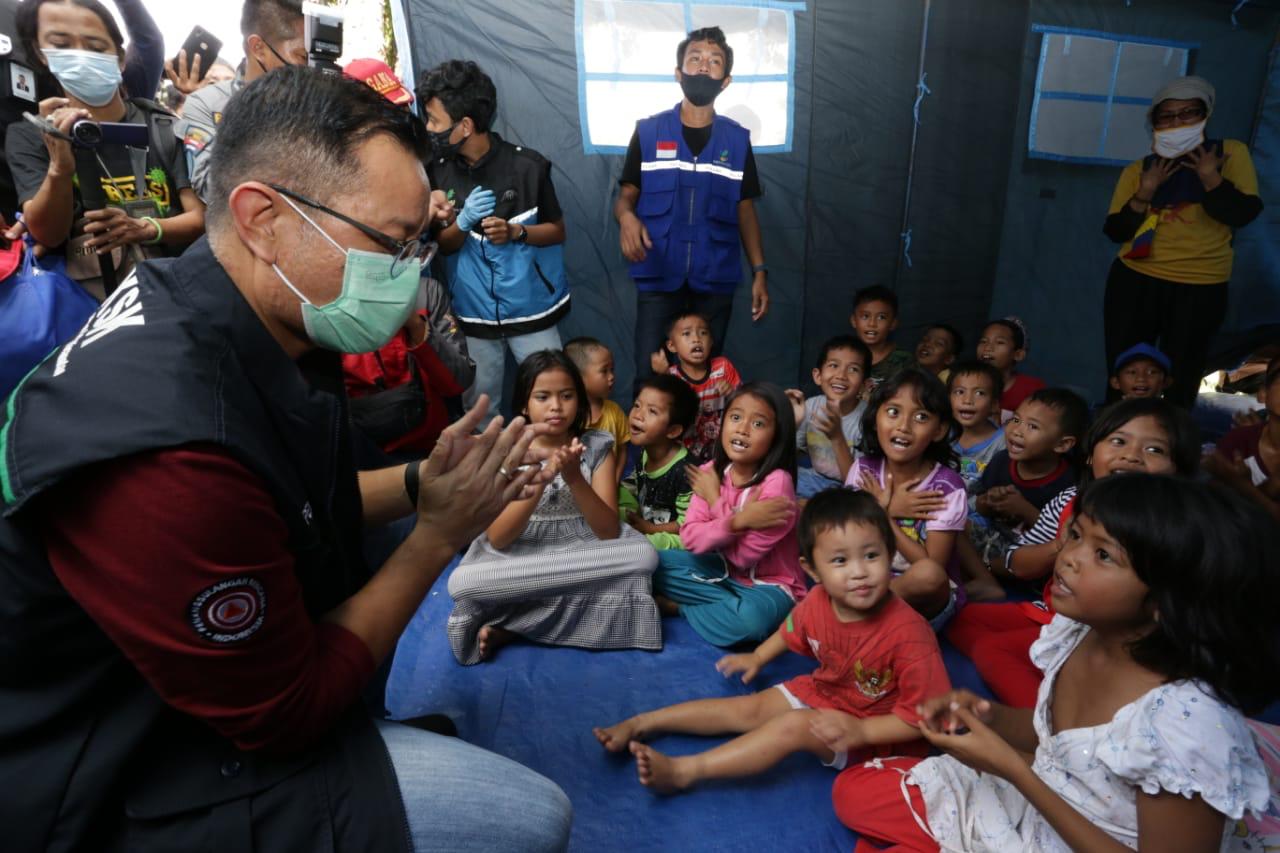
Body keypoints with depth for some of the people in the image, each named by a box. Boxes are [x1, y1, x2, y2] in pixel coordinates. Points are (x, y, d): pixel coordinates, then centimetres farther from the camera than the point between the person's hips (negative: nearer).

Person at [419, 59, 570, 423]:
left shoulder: (528, 165, -11)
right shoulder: (438, 171, -2)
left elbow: (557, 231, -1)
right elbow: (442, 245, 4)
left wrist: (515, 232, -20)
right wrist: (463, 222, -18)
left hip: (532, 308, -2)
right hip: (474, 314, 3)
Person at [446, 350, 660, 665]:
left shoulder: (596, 447, -2)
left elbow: (609, 532, -10)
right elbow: (497, 539, -14)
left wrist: (574, 478, -24)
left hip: (583, 556, 3)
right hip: (519, 558, -2)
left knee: (644, 555, -29)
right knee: (461, 582, -32)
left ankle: (510, 623, -19)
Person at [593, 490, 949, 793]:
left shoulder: (908, 633, -33)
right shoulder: (818, 602, -16)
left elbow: (926, 716, -26)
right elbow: (792, 630, 10)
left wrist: (861, 731, -31)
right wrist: (757, 658, 17)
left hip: (874, 730, -6)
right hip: (821, 693, 6)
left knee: (793, 725, -25)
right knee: (749, 708, 2)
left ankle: (682, 772, -22)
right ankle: (640, 724, 9)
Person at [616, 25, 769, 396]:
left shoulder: (737, 139, 7)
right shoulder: (649, 131, 3)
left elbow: (745, 209, 10)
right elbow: (626, 194, 4)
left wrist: (760, 271, 2)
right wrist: (626, 216, -21)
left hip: (715, 282, 2)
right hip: (658, 279, -1)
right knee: (648, 376, -1)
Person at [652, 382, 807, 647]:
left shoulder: (776, 482, -24)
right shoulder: (711, 472, -7)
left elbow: (743, 555, -22)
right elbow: (690, 538, -16)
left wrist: (715, 501, -16)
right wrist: (737, 521, -31)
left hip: (768, 585, -5)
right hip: (723, 571, 5)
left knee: (750, 617, -37)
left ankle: (677, 607, -9)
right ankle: (729, 604, -7)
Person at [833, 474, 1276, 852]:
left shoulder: (1189, 722, -33)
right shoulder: (1074, 632, -11)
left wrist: (1011, 768, -26)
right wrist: (988, 714, -13)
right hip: (1037, 806, 7)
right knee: (854, 791, 5)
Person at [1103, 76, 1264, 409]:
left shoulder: (1230, 153, 2)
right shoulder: (1138, 169, 6)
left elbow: (1242, 214, -7)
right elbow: (1115, 232, 0)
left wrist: (1210, 177, -13)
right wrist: (1145, 192, -10)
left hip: (1200, 288, -1)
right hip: (1135, 282, 2)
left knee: (1180, 384, 7)